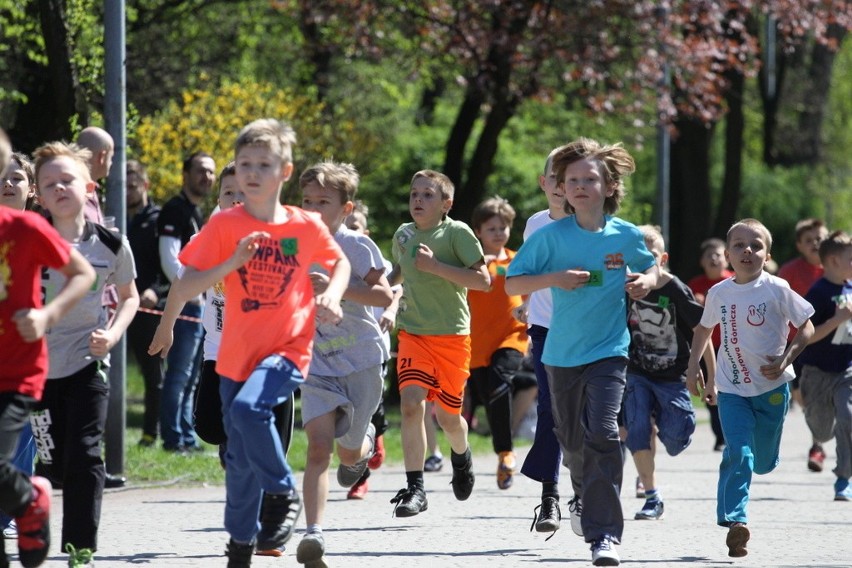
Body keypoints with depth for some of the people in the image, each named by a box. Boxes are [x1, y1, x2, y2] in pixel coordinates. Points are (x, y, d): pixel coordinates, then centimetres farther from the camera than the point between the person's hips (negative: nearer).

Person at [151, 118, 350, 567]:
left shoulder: (307, 227, -4)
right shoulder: (224, 225, -5)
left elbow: (340, 263, 18)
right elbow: (180, 291, -11)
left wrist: (332, 296, -2)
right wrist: (232, 263, -23)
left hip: (287, 349, -2)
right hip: (237, 354, 2)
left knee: (248, 408, -31)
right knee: (240, 457, 10)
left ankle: (282, 493, -10)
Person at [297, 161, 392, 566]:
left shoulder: (357, 246, -8)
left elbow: (384, 295, -17)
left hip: (361, 361, -1)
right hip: (316, 363, 2)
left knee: (348, 453, 11)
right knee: (319, 445, -18)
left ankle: (363, 443, 50)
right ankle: (313, 533, -25)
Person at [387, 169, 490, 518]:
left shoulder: (457, 233, -8)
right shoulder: (403, 235, 7)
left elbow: (483, 280, -14)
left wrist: (435, 266, -20)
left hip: (452, 336, -3)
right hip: (413, 333, 3)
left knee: (447, 416, 8)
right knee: (411, 402, -18)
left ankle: (461, 455, 44)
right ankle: (414, 489, -18)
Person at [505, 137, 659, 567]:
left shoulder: (626, 236, -1)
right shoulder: (551, 236, -4)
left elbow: (649, 268, 19)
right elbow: (511, 285, -3)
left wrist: (645, 281, -4)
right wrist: (554, 278, -18)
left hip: (608, 350, -2)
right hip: (562, 352, 2)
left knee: (602, 434, -17)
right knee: (572, 440, 12)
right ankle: (587, 499, 43)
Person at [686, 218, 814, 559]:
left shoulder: (777, 290, -11)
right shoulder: (719, 294, -1)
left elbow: (806, 328, -5)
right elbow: (704, 328, 18)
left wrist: (786, 359, -17)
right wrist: (694, 366, 13)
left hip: (771, 388, -1)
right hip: (732, 388, 1)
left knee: (763, 463, 11)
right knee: (737, 454, -18)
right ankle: (733, 521, -20)